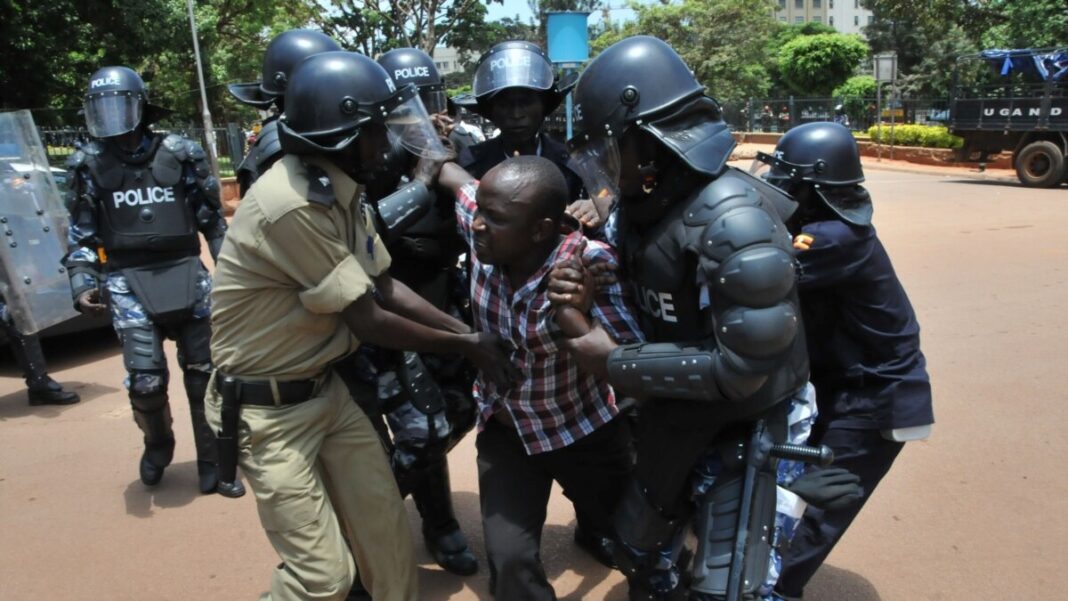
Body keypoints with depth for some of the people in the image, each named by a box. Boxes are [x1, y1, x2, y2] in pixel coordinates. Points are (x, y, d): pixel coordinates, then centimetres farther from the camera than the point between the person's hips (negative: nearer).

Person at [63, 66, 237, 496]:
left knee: (204, 373, 3)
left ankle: (212, 465, 19)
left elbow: (212, 218, 8)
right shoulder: (89, 165, 4)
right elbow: (82, 233, 8)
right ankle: (157, 446, 25)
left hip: (185, 272, 1)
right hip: (128, 281, 0)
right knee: (145, 379, -8)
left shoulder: (179, 154, 2)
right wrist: (82, 283, -4)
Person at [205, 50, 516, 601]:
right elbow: (369, 321, -23)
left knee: (384, 524, 14)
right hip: (268, 409, -8)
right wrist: (467, 347, -13)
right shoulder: (290, 206, -28)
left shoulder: (341, 191, 1)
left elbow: (386, 288, 4)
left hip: (327, 389, 8)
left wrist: (469, 332, -7)